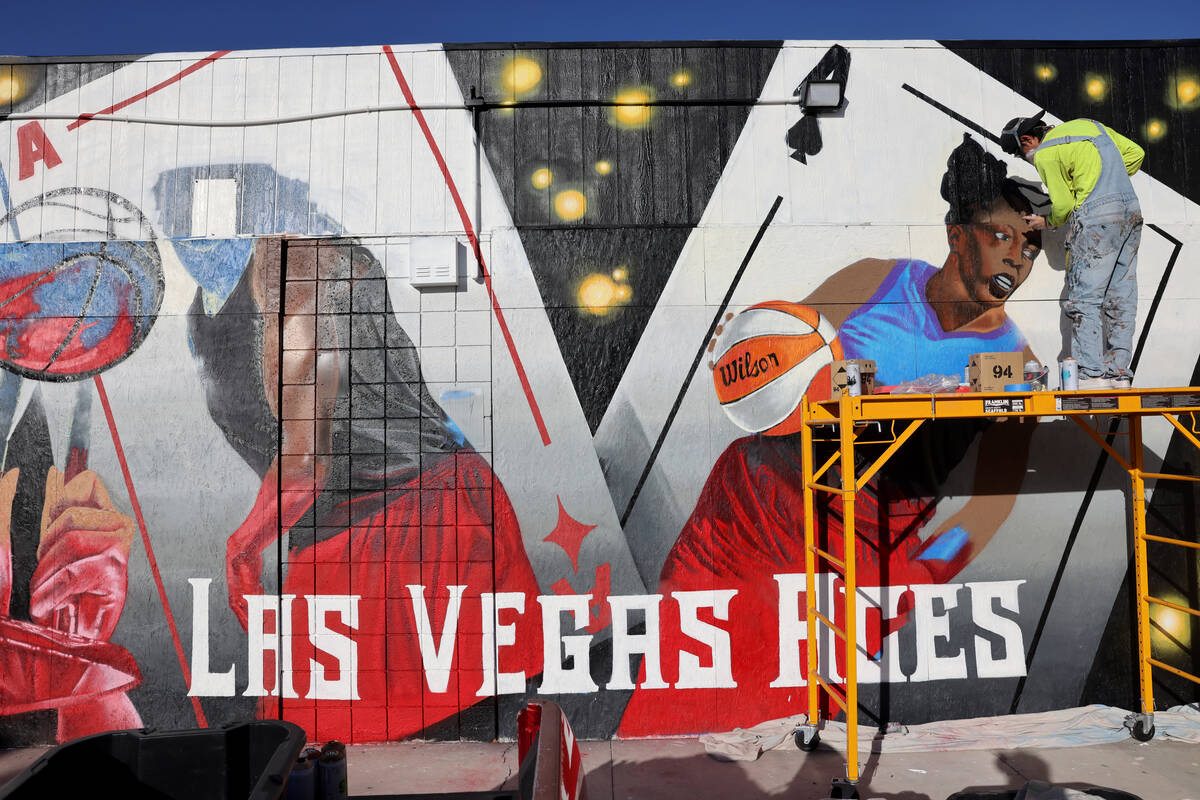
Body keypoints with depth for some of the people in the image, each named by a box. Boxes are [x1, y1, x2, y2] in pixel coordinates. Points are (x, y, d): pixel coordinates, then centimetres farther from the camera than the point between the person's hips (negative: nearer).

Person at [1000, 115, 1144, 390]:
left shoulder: (1045, 155, -3)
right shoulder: (1088, 124, 20)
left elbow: (1064, 204, -3)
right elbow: (1136, 153, 21)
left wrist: (1048, 222, 16)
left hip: (1097, 216, -8)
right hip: (1132, 212, 8)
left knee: (1085, 298, -6)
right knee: (1120, 299, 7)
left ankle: (1091, 375, -11)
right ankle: (1118, 374, 9)